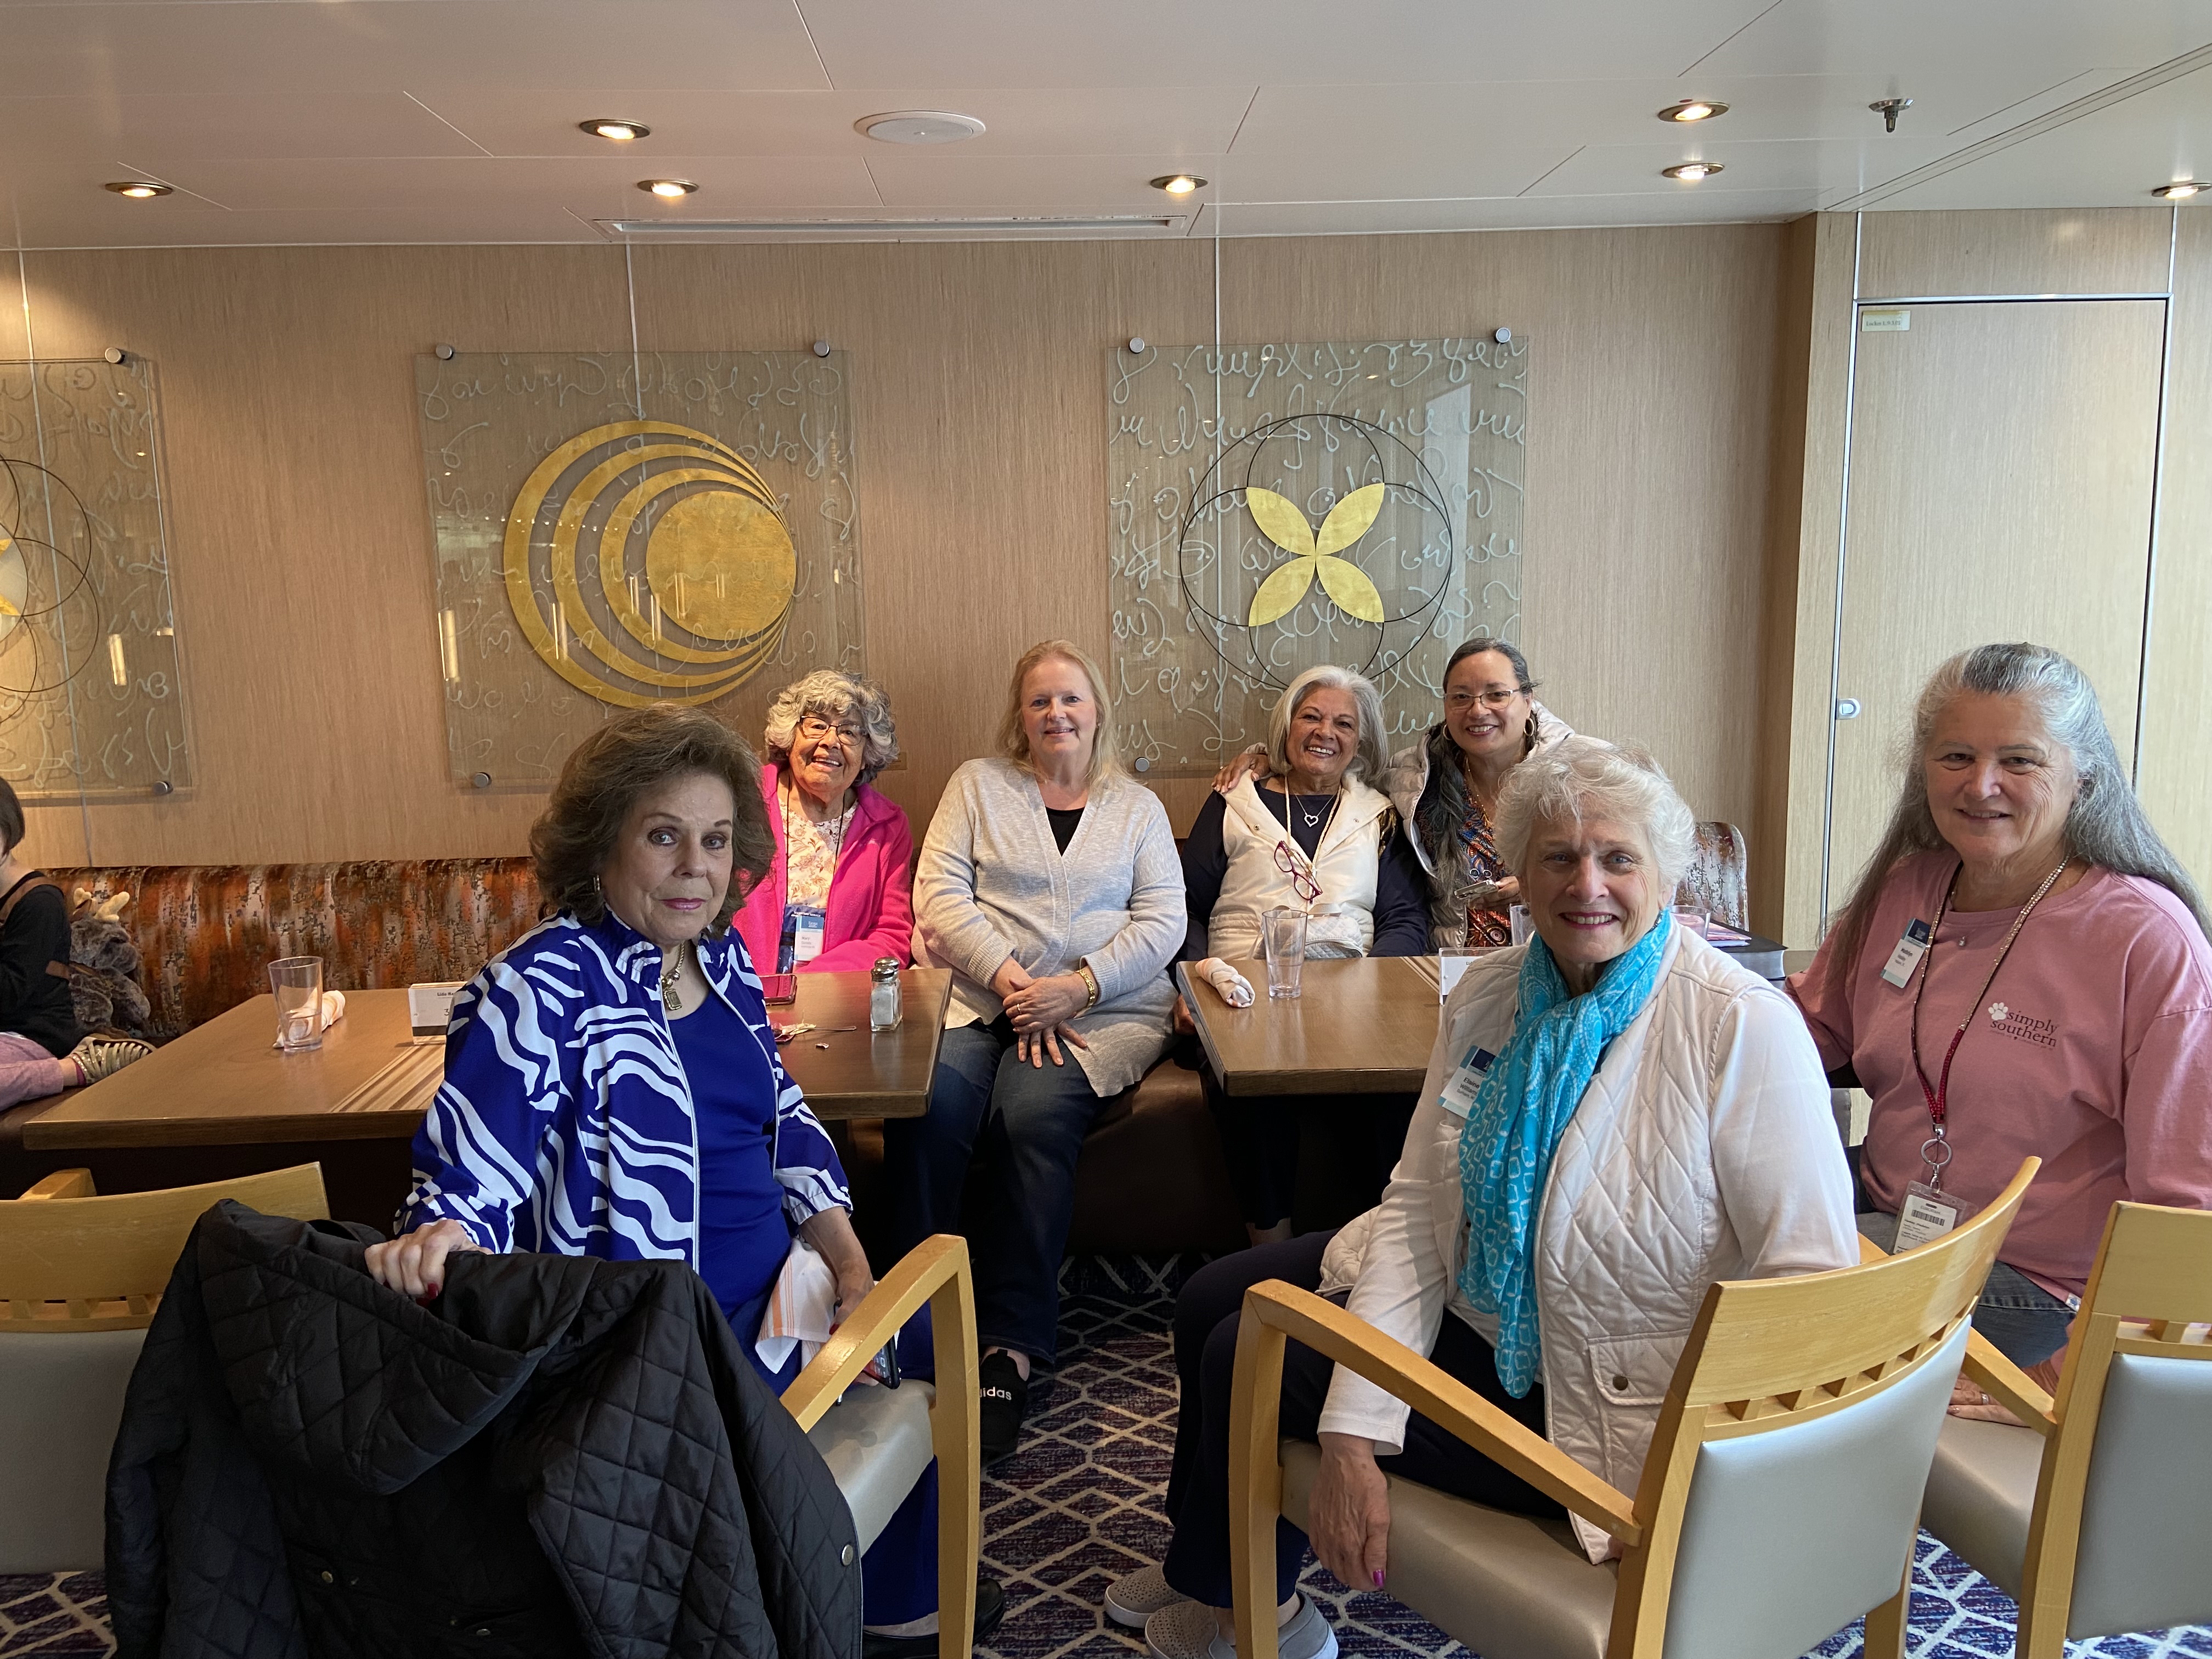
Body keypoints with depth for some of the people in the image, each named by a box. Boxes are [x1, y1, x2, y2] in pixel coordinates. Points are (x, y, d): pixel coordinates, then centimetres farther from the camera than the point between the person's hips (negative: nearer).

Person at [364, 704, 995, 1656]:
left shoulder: (721, 960, 3)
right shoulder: (544, 992, -19)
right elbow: (469, 1183, -22)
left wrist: (853, 1270, 0)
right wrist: (434, 1242, -45)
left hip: (777, 1284, 8)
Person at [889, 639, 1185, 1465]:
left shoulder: (1138, 807, 17)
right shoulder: (978, 784, 15)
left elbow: (1163, 922, 5)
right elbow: (939, 893, 2)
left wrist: (1078, 987, -12)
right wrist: (1010, 979, -12)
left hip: (1102, 1012, 0)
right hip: (977, 996, 1)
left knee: (1035, 1112, -31)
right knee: (927, 1107, -30)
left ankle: (1010, 1345, -25)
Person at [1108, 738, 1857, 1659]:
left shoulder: (1744, 1028, -26)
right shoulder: (1488, 994, -7)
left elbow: (1814, 1283, -23)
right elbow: (1415, 1210, -9)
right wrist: (1351, 1437, -17)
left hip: (1586, 1399, -6)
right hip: (1468, 1301, 7)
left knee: (1245, 1362, -2)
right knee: (1213, 1301, 12)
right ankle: (1210, 1570, 42)